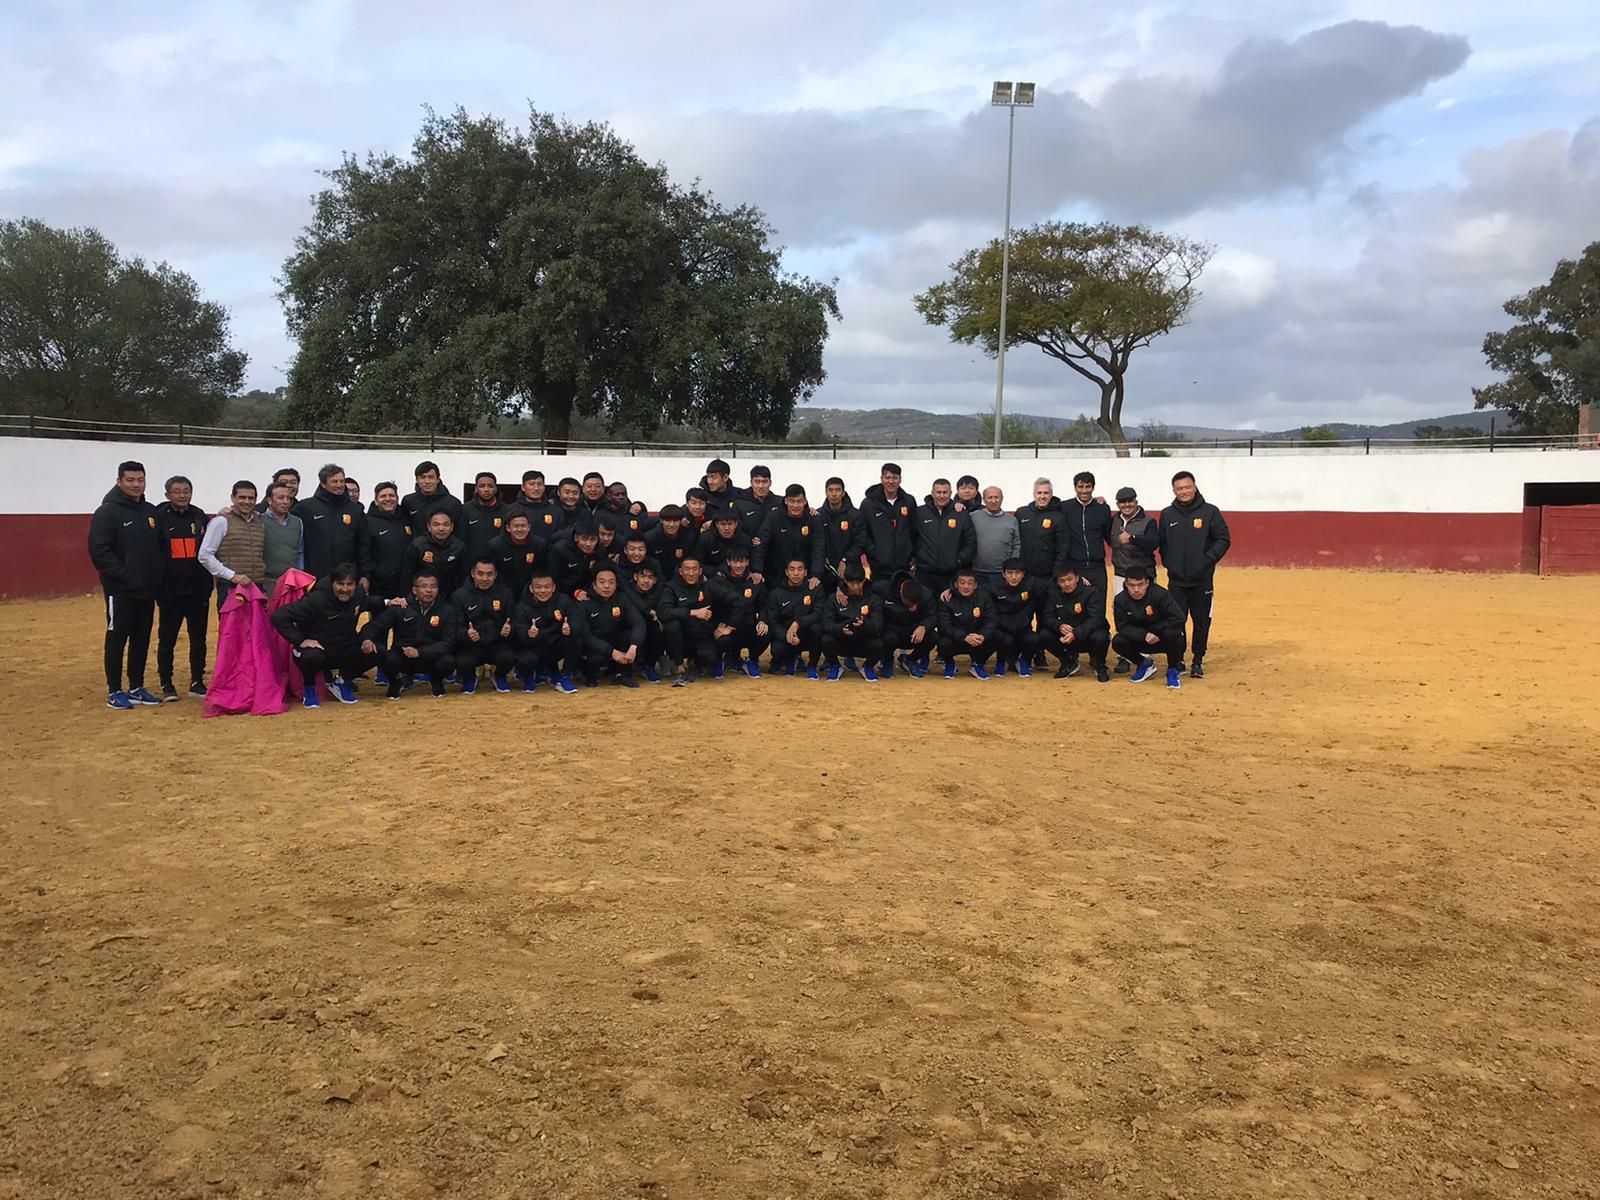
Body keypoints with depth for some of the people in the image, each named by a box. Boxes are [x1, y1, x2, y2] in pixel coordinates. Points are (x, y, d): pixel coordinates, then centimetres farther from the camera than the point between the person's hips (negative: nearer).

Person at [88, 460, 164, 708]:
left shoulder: (151, 511, 11)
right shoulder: (107, 512, -8)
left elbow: (160, 546, 18)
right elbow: (99, 550, -15)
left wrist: (159, 572, 3)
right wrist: (124, 575, -18)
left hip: (147, 589, 6)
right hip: (120, 590, -6)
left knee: (142, 639, 11)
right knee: (117, 638, 1)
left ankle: (136, 687, 20)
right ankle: (114, 691, 8)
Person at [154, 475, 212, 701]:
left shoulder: (199, 516, 7)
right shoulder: (160, 517, -4)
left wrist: (207, 584, 2)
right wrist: (158, 586, -11)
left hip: (198, 590, 3)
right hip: (171, 591, -3)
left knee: (199, 638, 9)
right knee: (167, 638, 6)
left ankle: (197, 681, 19)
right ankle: (166, 684, 15)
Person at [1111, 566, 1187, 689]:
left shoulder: (1160, 594, -23)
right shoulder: (1120, 599, -12)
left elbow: (1178, 618, -25)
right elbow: (1122, 626, -13)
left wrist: (1153, 629, -19)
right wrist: (1144, 634, -28)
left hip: (1162, 640, -3)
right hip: (1140, 641, 3)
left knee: (1171, 633, -36)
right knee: (1117, 642, -22)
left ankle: (1173, 670, -7)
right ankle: (1145, 664, 8)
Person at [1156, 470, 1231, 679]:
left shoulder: (1210, 512, -2)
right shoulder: (1167, 514, 6)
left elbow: (1223, 539, -2)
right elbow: (1161, 543, 14)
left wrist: (1207, 560, -11)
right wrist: (1168, 562, 1)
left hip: (1202, 580, -2)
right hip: (1176, 580, 2)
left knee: (1202, 621, 5)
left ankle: (1198, 661, 17)